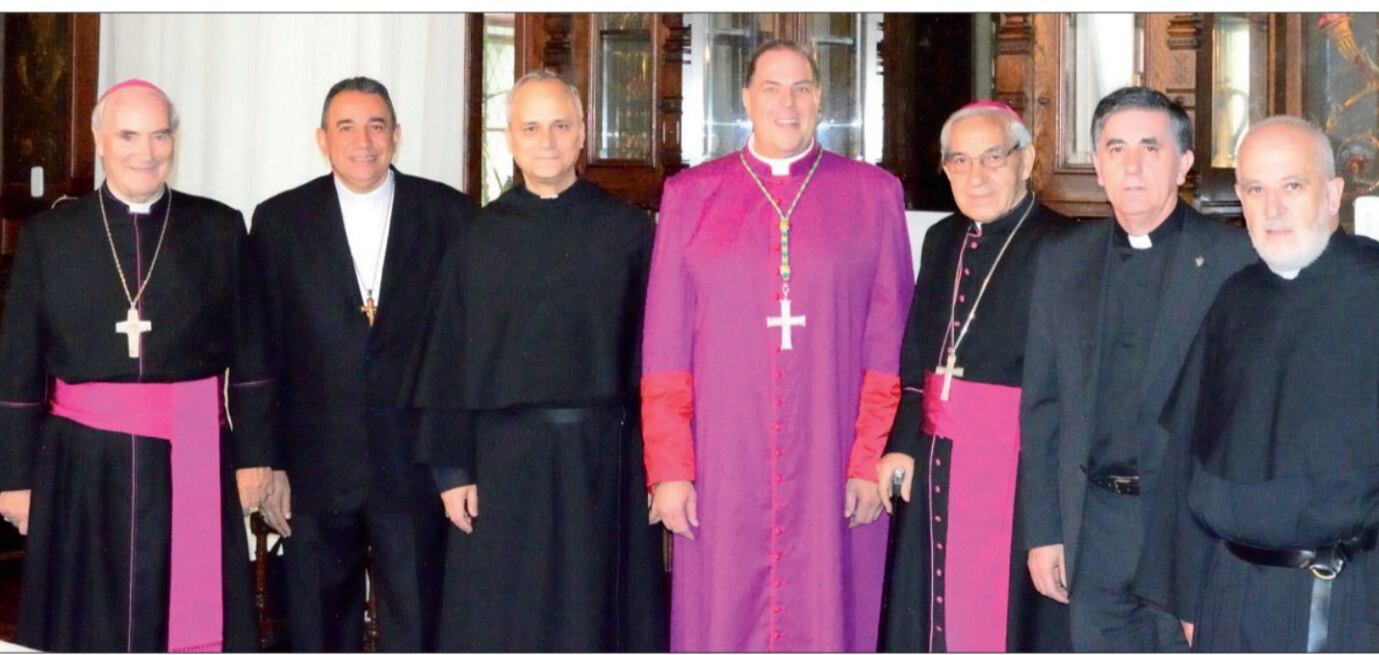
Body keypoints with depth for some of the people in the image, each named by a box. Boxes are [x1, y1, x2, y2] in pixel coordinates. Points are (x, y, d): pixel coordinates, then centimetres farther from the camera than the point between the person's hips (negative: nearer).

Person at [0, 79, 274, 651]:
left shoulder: (220, 229, 2)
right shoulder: (48, 235, 3)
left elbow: (249, 355, 4)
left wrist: (254, 456, 1)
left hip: (193, 467, 0)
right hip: (84, 468, 1)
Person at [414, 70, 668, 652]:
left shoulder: (629, 230, 2)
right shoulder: (477, 236, 4)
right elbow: (448, 362, 3)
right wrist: (453, 469, -3)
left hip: (607, 460, 0)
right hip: (504, 458, 1)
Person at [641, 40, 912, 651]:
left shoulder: (874, 195, 5)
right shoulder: (690, 194, 6)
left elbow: (889, 341, 2)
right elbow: (664, 344, 3)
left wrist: (872, 460, -4)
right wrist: (668, 468, -2)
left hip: (832, 466, 0)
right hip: (722, 468, 0)